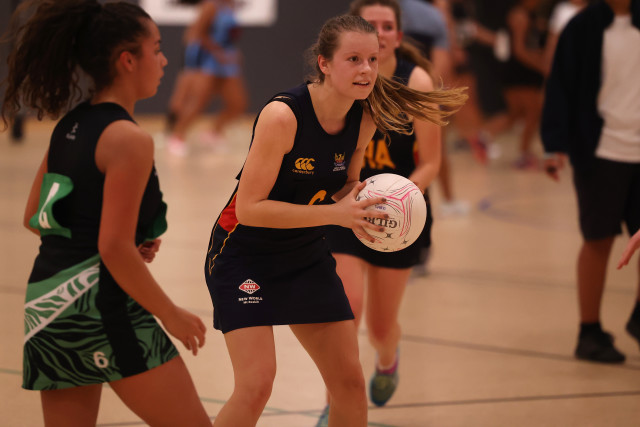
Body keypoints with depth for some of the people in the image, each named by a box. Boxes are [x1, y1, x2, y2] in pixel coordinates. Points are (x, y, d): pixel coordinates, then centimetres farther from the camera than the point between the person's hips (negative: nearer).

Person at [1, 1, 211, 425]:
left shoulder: (68, 126, 12)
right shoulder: (128, 139, -13)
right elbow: (114, 250, -17)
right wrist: (172, 315, -8)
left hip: (47, 301, 8)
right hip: (100, 304, -8)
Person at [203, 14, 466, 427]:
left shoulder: (364, 119, -7)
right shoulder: (282, 115, -27)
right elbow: (249, 208, -27)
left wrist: (365, 203, -15)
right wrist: (336, 214, -30)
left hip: (306, 255, 6)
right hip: (245, 256, -6)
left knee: (351, 384, 5)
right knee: (256, 385, -18)